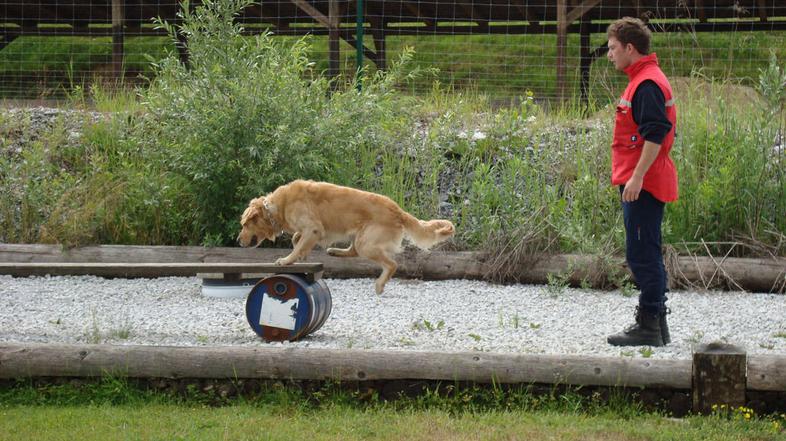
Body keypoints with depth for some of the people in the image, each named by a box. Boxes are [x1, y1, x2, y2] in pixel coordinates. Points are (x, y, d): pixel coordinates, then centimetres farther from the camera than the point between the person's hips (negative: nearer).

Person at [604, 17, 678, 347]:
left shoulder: (647, 84, -15)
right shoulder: (643, 80, 18)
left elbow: (655, 134, -24)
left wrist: (637, 177, -25)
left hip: (643, 185, -11)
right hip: (642, 182, 11)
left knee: (642, 255, -8)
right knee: (647, 255, 14)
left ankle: (649, 327, -7)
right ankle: (655, 324, 19)